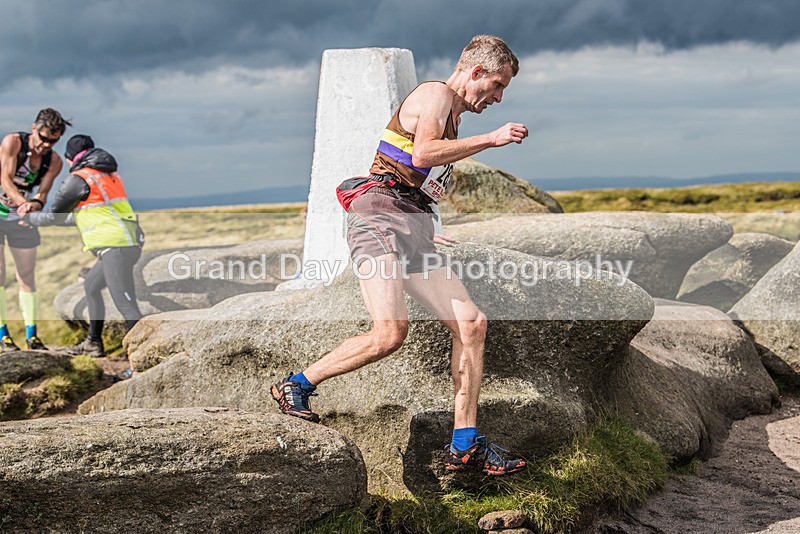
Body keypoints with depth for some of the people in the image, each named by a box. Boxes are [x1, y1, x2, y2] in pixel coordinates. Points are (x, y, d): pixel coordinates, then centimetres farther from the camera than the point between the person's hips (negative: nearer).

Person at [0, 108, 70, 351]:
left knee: (27, 276, 3)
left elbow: (43, 192, -16)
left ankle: (31, 336, 7)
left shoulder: (54, 161, -8)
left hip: (21, 218, 4)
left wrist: (34, 205, -39)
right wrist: (23, 203, -43)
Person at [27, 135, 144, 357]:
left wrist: (30, 218, 26)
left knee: (126, 305, -15)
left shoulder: (78, 179, -3)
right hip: (129, 244, 9)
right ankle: (94, 343, 33)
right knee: (91, 285, 26)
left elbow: (53, 215, 7)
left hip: (114, 247, -9)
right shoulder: (109, 174, 22)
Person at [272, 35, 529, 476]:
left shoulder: (450, 115, 29)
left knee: (471, 323, -3)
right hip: (380, 216, -10)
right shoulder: (436, 94, -1)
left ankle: (465, 446, -1)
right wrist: (490, 139, -15)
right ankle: (295, 387, -6)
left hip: (412, 226, 10)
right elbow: (423, 154, -20)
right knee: (390, 331, -25)